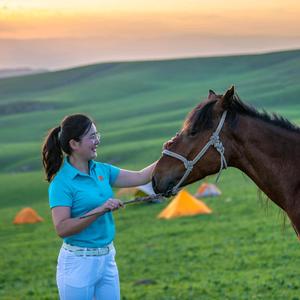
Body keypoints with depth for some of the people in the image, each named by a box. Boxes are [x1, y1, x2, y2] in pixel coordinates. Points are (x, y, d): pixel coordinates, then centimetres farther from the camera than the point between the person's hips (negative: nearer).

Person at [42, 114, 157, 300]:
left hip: (107, 258, 7)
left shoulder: (101, 170, 5)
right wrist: (100, 210, -27)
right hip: (79, 263, -7)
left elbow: (141, 177, 10)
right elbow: (62, 228, -22)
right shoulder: (62, 182, -15)